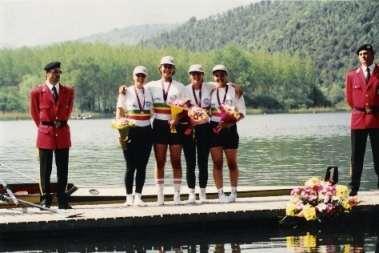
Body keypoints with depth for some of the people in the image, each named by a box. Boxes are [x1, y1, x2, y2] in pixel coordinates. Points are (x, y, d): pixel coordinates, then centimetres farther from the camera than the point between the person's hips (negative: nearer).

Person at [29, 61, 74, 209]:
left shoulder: (68, 92, 6)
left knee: (63, 169, 5)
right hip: (45, 134, -2)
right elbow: (34, 113, 9)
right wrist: (43, 126, 11)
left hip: (63, 133, 3)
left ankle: (62, 201, 10)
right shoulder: (37, 92, -3)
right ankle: (45, 200, 8)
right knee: (45, 169, 2)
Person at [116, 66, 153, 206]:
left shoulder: (149, 92, 9)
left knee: (142, 166, 3)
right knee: (130, 166, -3)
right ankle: (129, 197, 4)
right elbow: (119, 113, 0)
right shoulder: (126, 92, 0)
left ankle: (138, 197, 9)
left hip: (146, 131, 3)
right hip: (130, 131, -3)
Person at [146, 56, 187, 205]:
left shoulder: (179, 87, 7)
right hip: (159, 125, 1)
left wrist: (177, 119, -16)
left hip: (174, 126, -1)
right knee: (160, 162, 1)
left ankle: (177, 195, 4)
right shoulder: (152, 86, 10)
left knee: (176, 162, 0)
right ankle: (160, 196, 2)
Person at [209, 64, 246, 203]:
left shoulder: (234, 90, 2)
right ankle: (221, 193, 5)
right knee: (217, 163, 1)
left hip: (229, 128, -1)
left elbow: (242, 111, -1)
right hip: (214, 128, 1)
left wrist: (231, 122, -15)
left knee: (232, 162, 4)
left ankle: (233, 193, 12)